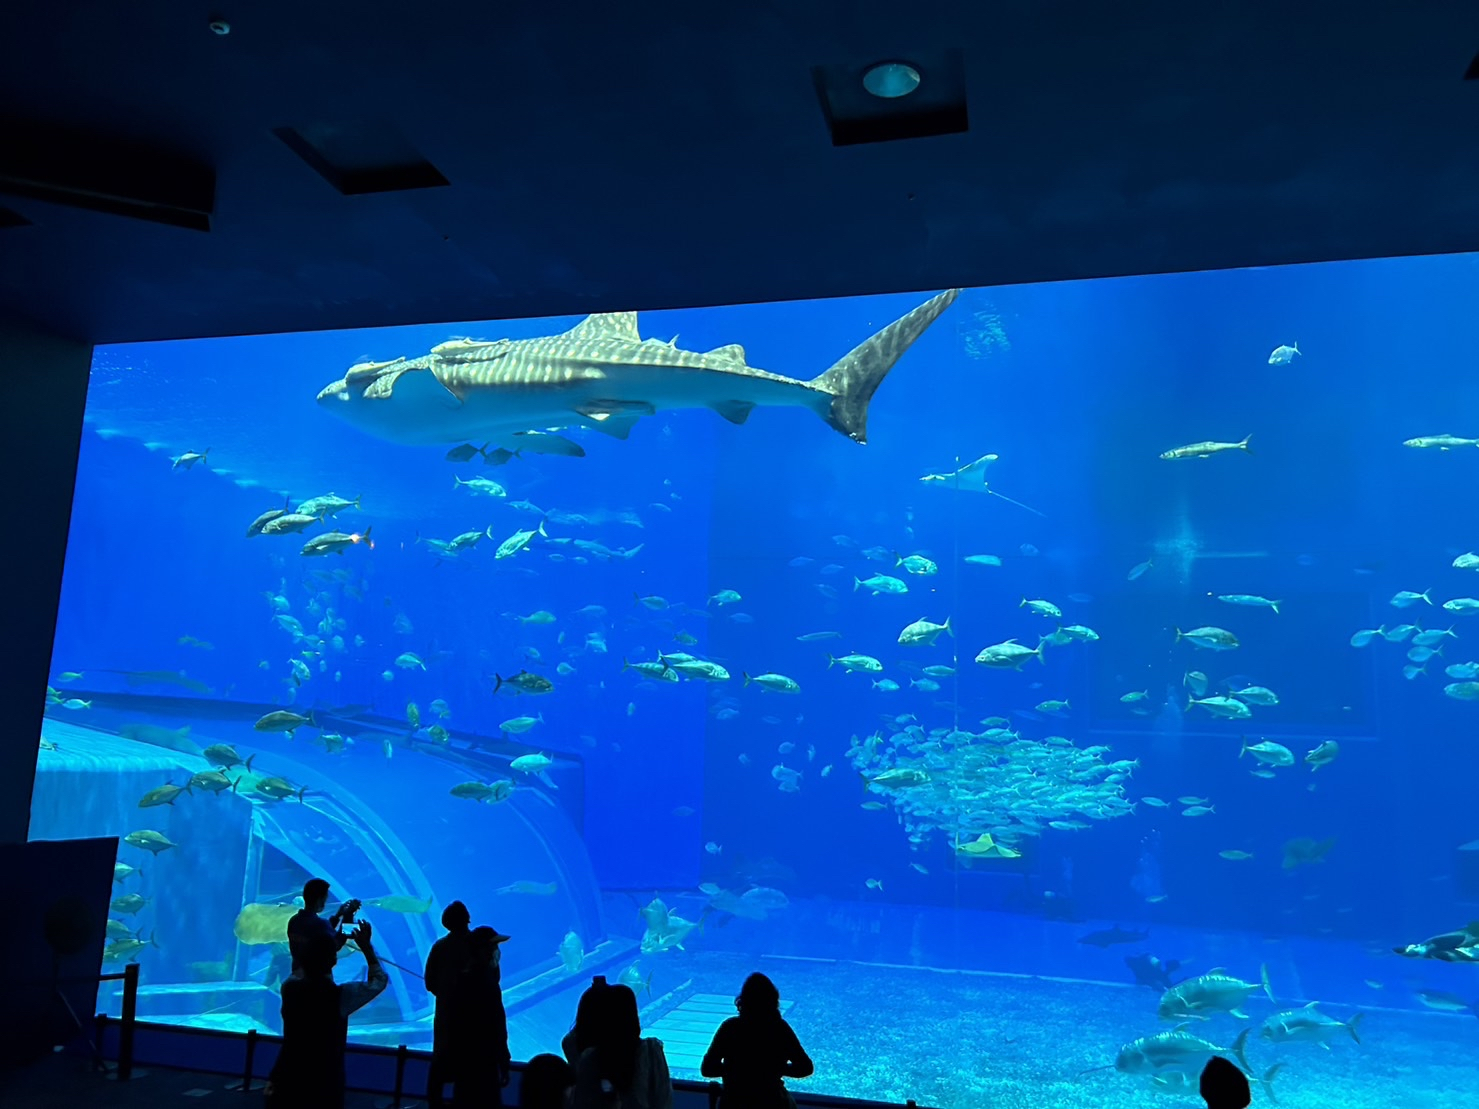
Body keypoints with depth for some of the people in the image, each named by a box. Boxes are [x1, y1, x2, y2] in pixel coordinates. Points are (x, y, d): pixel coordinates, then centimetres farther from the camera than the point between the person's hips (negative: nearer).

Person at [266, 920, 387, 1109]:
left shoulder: (289, 988, -8)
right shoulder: (339, 996, -18)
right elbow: (379, 980, -1)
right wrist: (366, 947, 3)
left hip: (288, 1079, 4)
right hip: (323, 1084, -4)